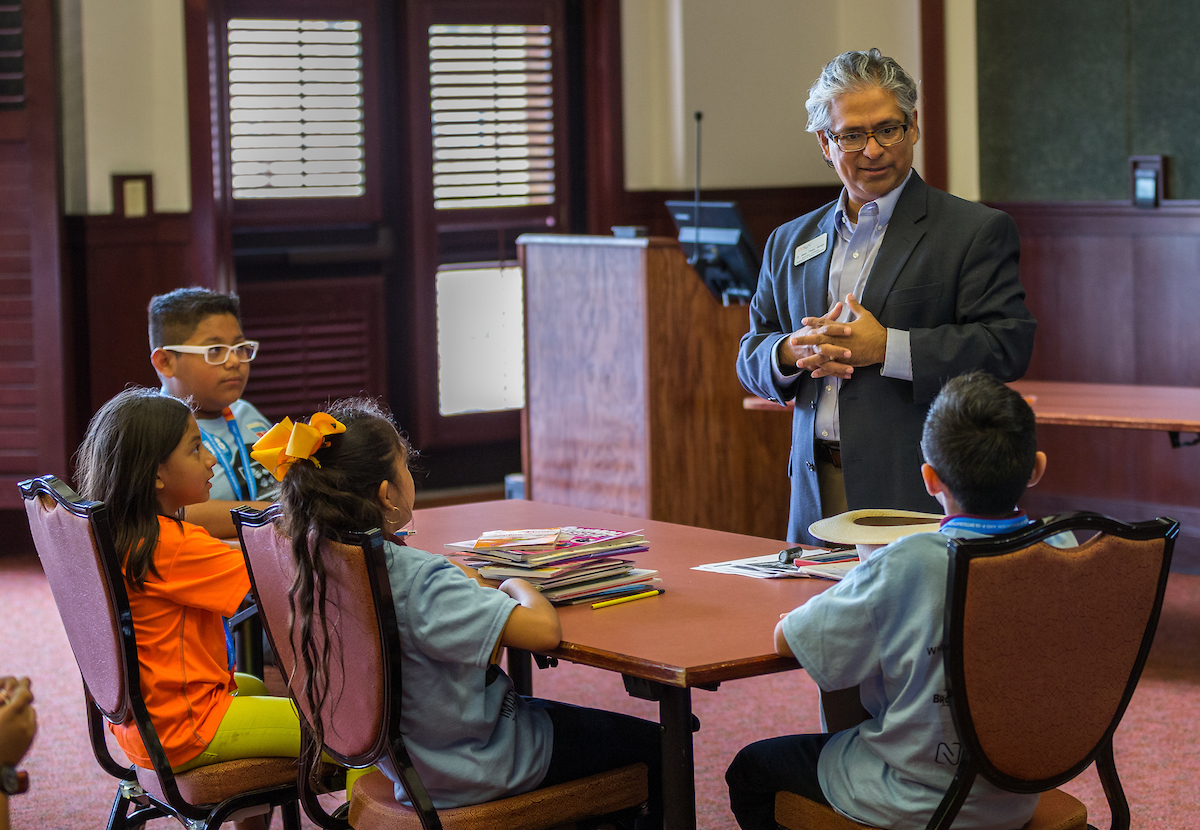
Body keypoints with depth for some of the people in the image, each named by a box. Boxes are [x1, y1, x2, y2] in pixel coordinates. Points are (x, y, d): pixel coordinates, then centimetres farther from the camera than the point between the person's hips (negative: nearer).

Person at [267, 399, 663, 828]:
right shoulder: (417, 580, -33)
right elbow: (543, 628, -36)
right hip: (477, 766, -9)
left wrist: (473, 584, 4)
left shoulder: (322, 563, -6)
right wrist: (515, 586, -16)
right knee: (653, 746, 8)